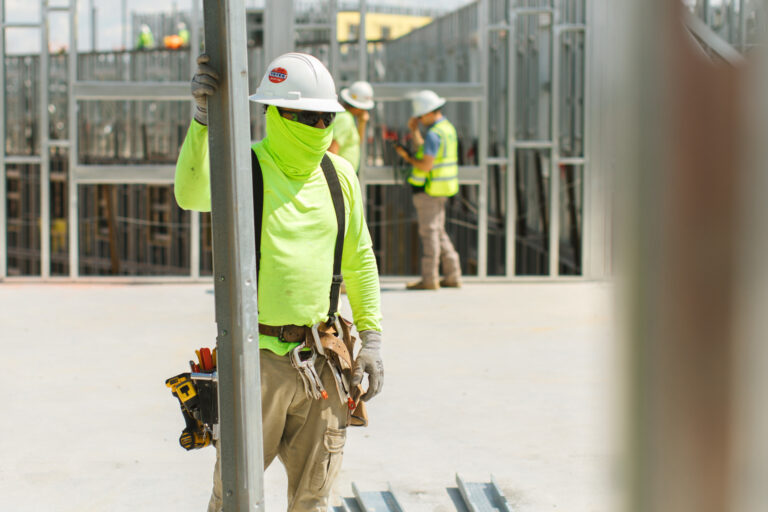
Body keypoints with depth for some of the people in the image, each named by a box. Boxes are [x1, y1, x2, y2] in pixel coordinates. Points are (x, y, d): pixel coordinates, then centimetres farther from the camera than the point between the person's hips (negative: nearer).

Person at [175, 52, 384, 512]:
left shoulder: (340, 176, 8)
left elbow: (360, 260, 17)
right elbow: (192, 194, -30)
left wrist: (371, 337, 14)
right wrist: (203, 117, -40)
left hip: (321, 357, 5)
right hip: (256, 356, -5)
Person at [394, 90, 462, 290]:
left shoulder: (434, 134, -18)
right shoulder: (447, 128, 13)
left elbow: (426, 165, -22)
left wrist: (407, 157, -8)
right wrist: (414, 131, 13)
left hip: (429, 190, -10)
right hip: (440, 190, 10)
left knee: (429, 232, -5)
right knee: (439, 232, 15)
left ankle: (429, 279, -2)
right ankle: (453, 276, 16)